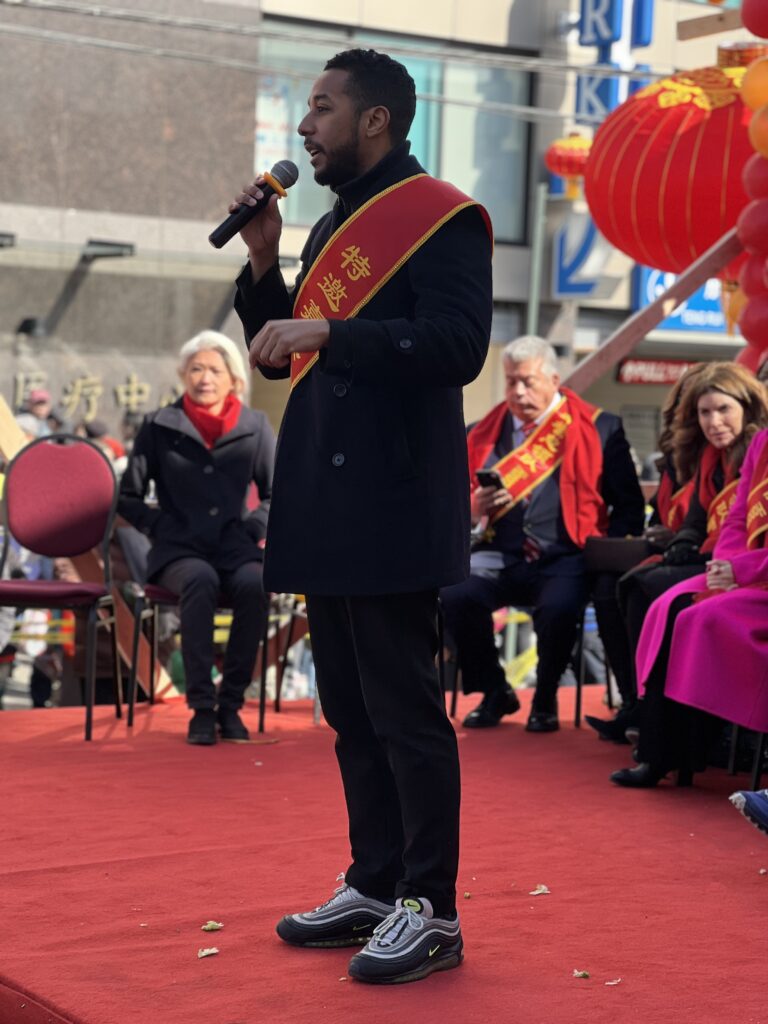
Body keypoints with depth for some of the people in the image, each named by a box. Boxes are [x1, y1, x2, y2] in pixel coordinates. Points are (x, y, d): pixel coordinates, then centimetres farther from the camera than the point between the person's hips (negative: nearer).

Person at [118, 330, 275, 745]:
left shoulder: (255, 427, 10)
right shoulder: (159, 426, 7)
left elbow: (276, 495, 16)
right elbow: (128, 497, 9)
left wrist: (253, 529, 0)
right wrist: (162, 527, -5)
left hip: (235, 550, 1)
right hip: (179, 550, -1)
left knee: (254, 585, -34)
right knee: (201, 581, -37)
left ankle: (230, 704, -22)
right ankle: (201, 707, -32)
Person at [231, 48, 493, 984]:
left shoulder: (439, 217, -7)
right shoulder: (332, 227, 20)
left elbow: (458, 344, -19)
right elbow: (281, 353, 22)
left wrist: (329, 334, -23)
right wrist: (262, 263, 7)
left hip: (391, 509, -9)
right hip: (327, 507, 9)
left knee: (403, 710, -5)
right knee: (351, 710, 13)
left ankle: (431, 912, 2)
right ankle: (375, 887, 23)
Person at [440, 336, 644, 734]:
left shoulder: (599, 429, 8)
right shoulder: (484, 433, 17)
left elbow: (629, 506, 7)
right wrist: (474, 508, -5)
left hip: (564, 559, -3)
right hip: (500, 557, 3)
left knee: (558, 607, -35)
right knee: (454, 595, -27)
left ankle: (545, 699, -3)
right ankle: (495, 693, 0)